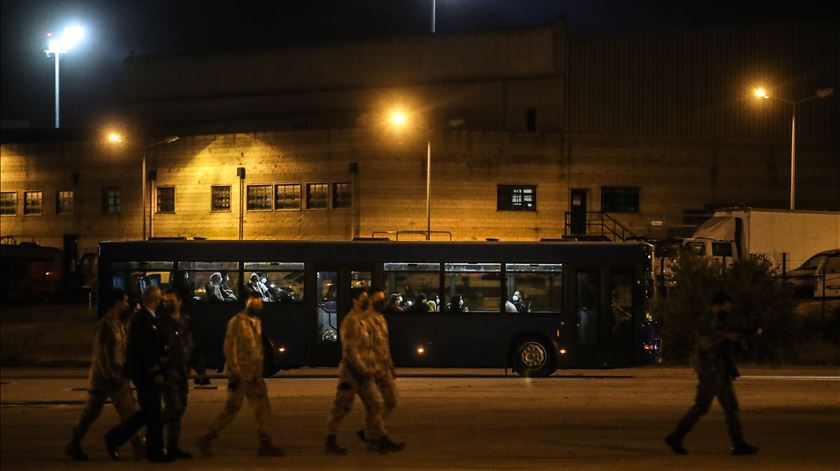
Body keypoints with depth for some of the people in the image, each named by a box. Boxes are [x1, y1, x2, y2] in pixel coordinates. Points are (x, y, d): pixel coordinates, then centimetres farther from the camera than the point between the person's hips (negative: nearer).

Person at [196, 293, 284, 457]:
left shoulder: (257, 323, 14)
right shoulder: (236, 322, -9)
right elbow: (229, 348, -14)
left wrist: (259, 373, 15)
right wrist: (235, 373, -18)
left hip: (255, 376, 8)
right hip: (241, 375, -8)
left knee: (263, 409, 3)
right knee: (231, 409, -4)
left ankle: (265, 445, 7)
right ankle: (206, 440, 8)